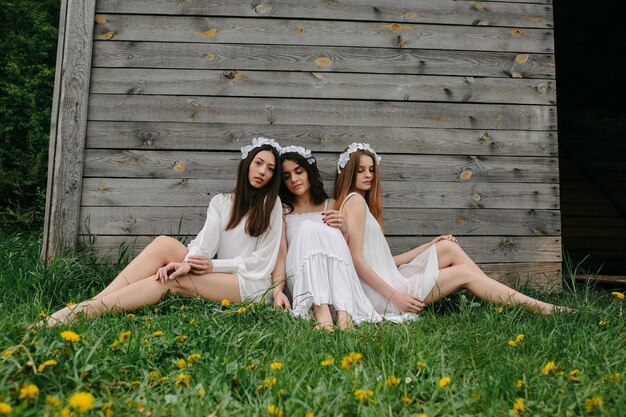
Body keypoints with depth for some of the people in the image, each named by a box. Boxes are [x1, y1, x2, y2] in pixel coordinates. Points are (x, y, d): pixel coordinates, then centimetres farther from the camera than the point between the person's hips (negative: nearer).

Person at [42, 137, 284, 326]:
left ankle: (84, 311, -35)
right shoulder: (220, 202, 14)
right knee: (164, 244, -22)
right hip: (218, 278, 3)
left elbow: (264, 259, -4)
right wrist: (187, 262, -29)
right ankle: (87, 306, -27)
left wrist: (215, 265, -13)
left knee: (174, 280, -30)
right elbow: (207, 238, -7)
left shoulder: (272, 204, 4)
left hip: (251, 285, -3)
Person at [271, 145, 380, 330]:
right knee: (308, 227, -25)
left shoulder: (331, 205, 15)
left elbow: (351, 249, 11)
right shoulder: (282, 210, 9)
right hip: (300, 281, -1)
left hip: (332, 284, 2)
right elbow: (279, 254, -4)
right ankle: (322, 313, -44)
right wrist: (277, 291, -22)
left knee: (331, 231, -24)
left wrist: (344, 229, -11)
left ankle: (344, 316, -41)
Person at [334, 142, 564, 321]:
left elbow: (383, 260, 13)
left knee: (448, 247, 3)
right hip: (381, 294, -9)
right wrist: (394, 296, -21)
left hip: (387, 281, 9)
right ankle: (536, 307, 6)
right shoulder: (355, 201, -9)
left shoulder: (362, 204, 20)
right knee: (464, 272, -4)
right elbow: (355, 259, -19)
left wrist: (430, 246, 11)